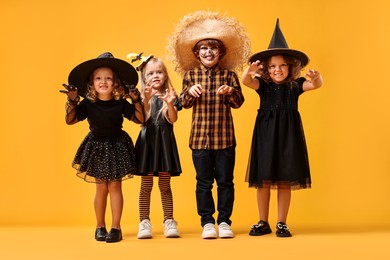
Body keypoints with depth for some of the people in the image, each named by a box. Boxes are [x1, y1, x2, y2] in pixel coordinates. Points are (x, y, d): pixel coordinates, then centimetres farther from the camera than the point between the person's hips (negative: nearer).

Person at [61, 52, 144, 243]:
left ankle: (116, 227, 8)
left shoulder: (121, 104, -9)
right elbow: (70, 120, -6)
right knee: (101, 187, 4)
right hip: (96, 146, 1)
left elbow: (139, 119, -6)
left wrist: (136, 101, -19)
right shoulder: (88, 103, -8)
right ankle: (100, 227, 18)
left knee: (115, 186, 0)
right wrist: (72, 101, -18)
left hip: (116, 146, -1)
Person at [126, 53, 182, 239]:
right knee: (146, 185, 1)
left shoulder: (170, 96, 7)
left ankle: (169, 221, 11)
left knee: (165, 185, 4)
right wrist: (146, 99, -23)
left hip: (165, 140, 1)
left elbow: (173, 119, -6)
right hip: (147, 140, 0)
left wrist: (170, 104, -23)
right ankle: (144, 222, 5)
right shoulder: (142, 97, 4)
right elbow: (142, 119, -11)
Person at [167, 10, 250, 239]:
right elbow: (184, 103, 3)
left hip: (225, 136, 0)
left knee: (225, 180, 7)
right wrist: (190, 92, -17)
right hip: (200, 137, 1)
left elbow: (238, 102, -1)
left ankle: (224, 221, 18)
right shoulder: (190, 75, 4)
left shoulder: (229, 75, 1)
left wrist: (230, 91, -21)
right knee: (204, 181, 7)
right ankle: (207, 222, 17)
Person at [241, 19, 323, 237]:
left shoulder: (295, 85, 4)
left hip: (288, 136, 0)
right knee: (263, 181, 3)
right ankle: (263, 223, 16)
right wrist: (249, 70, -38)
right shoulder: (263, 85, 3)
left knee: (285, 182, 3)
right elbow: (246, 81, -15)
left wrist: (316, 77, -35)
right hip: (266, 134, 0)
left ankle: (282, 223, 14)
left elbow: (316, 85, -11)